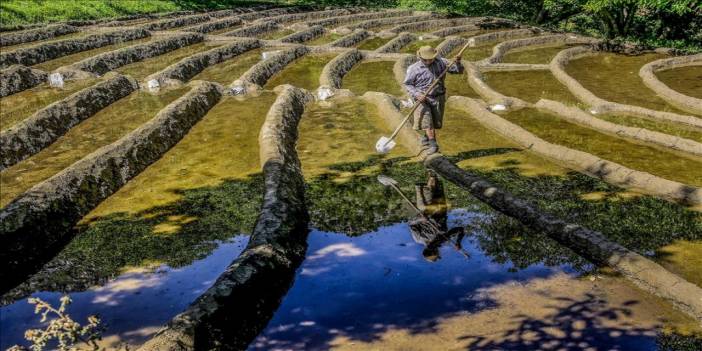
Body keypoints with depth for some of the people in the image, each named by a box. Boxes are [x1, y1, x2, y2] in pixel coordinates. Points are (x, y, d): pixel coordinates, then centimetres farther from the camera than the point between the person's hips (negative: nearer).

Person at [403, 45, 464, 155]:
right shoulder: (414, 68, -8)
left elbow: (457, 70, 3)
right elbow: (407, 84, -3)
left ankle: (424, 137, 33)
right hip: (422, 98, -3)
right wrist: (417, 95, -17)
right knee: (427, 122, -14)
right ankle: (433, 145, -11)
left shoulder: (441, 62, -1)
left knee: (435, 123, 10)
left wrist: (458, 63, -20)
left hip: (438, 98, 3)